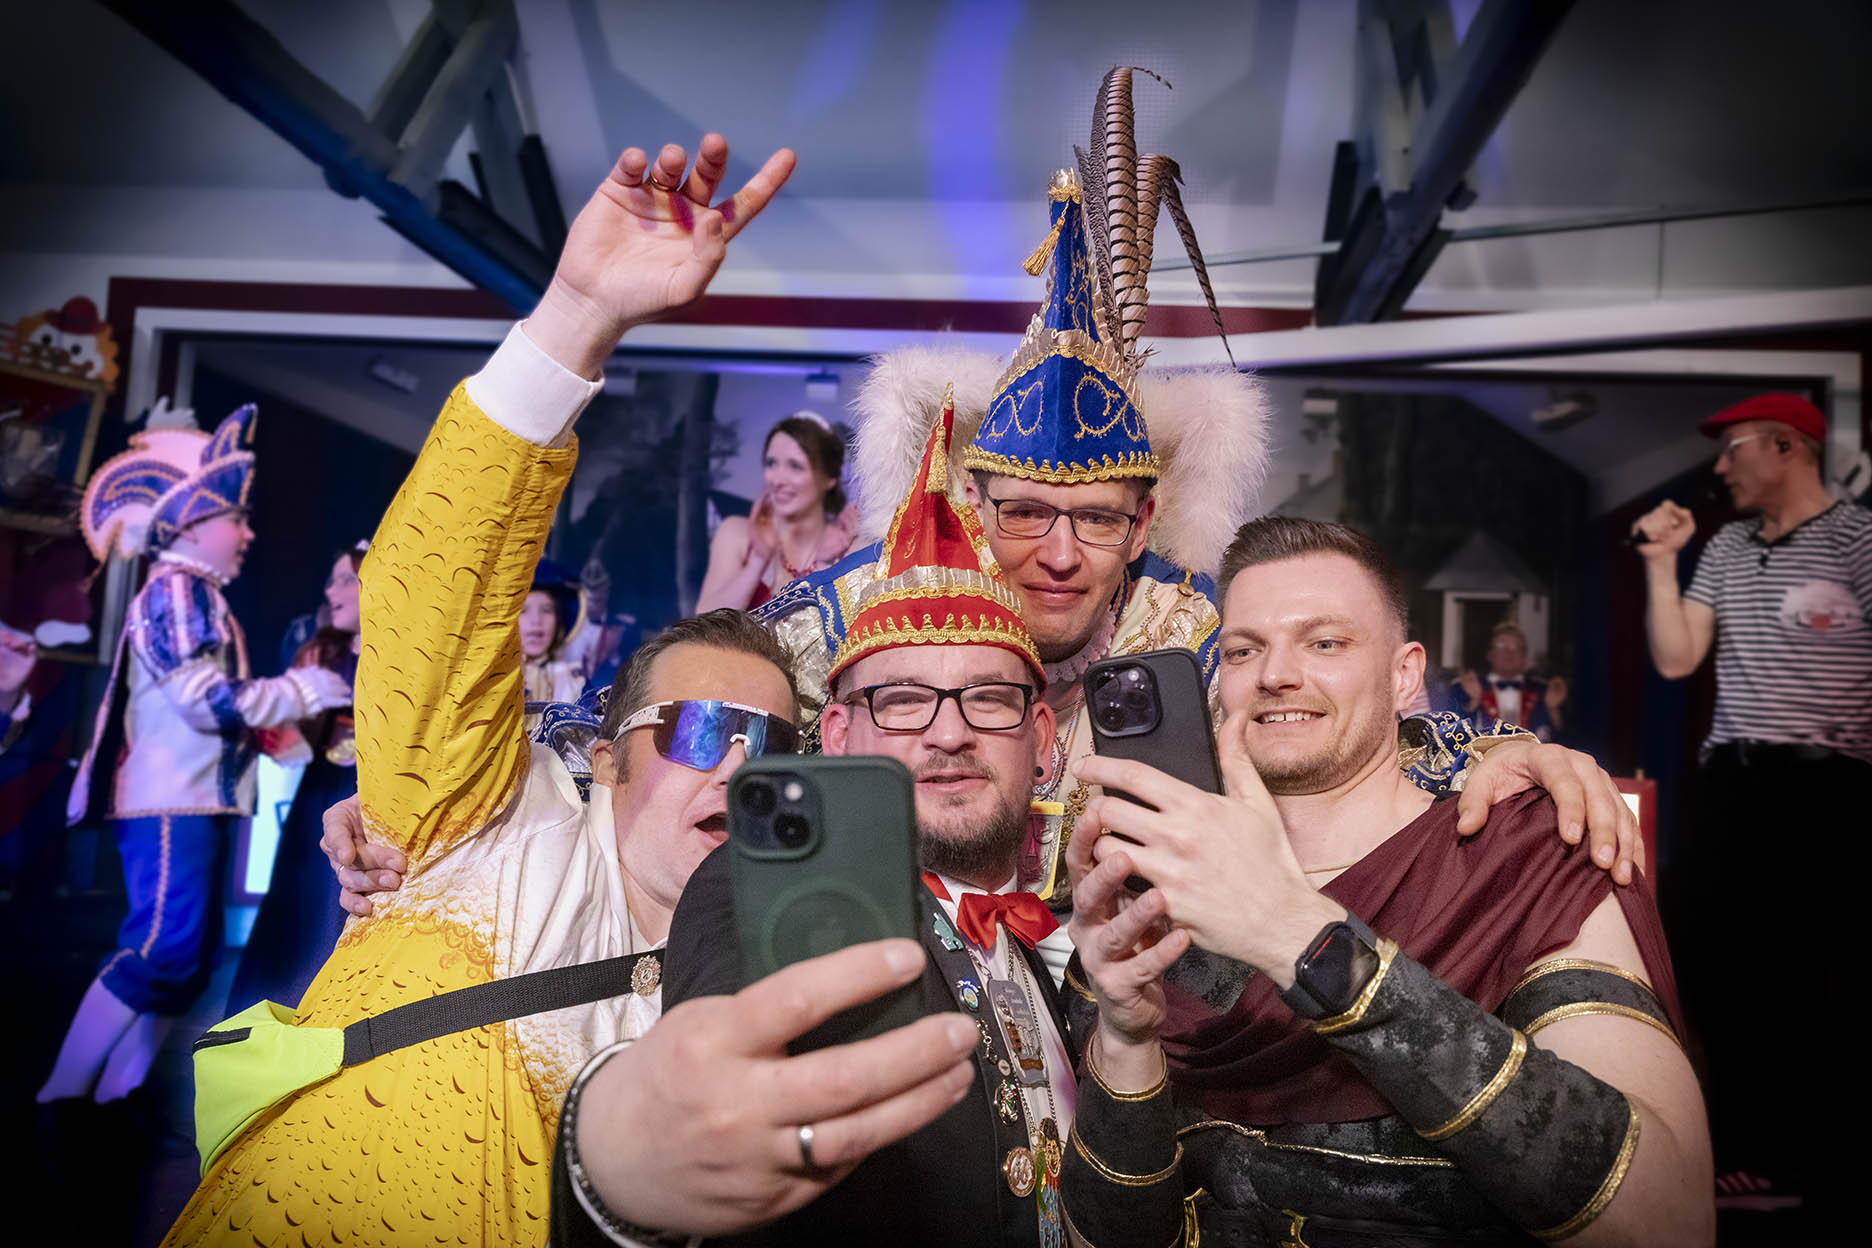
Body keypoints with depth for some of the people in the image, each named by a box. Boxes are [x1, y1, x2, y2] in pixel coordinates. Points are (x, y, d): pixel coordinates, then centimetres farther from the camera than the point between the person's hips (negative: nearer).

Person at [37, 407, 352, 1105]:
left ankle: (117, 1101, 16)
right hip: (170, 803, -10)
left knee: (185, 958, 11)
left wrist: (294, 733, 14)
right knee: (160, 953, -10)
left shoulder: (196, 597, 19)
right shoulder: (175, 589, -10)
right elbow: (208, 702, -19)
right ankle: (60, 1100, -1)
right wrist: (302, 691, -9)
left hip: (194, 800, 10)